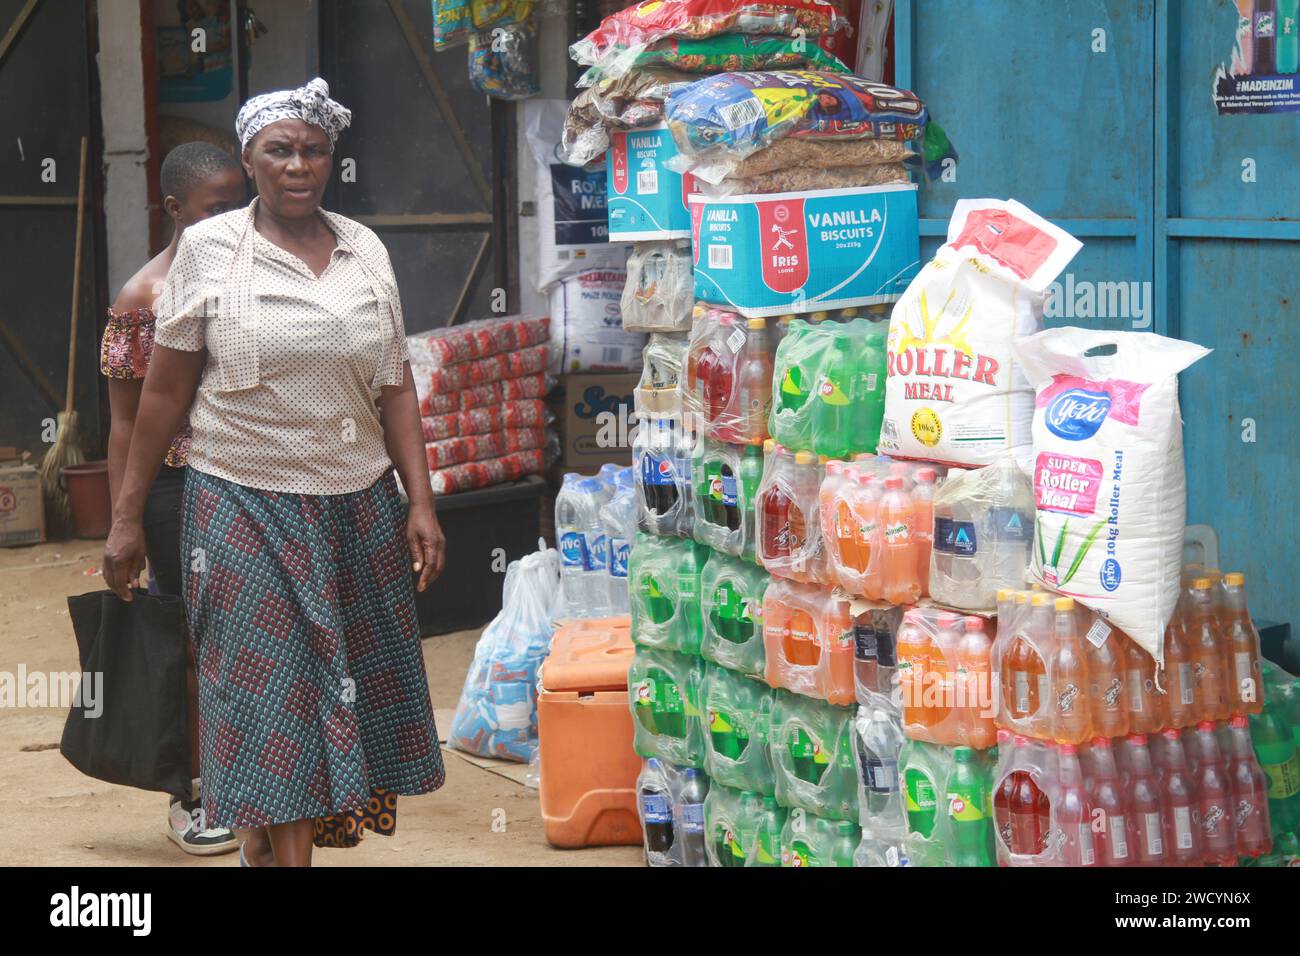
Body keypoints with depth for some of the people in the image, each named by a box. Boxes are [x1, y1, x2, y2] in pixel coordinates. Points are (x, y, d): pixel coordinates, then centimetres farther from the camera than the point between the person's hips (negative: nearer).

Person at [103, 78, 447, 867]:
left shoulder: (366, 249, 7)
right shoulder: (209, 248, -2)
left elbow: (396, 388, 10)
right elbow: (165, 392, 0)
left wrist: (421, 503, 3)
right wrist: (128, 517, 0)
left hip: (359, 507, 4)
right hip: (246, 507, -4)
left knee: (351, 697, 8)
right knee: (273, 707, -5)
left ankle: (268, 844, 24)